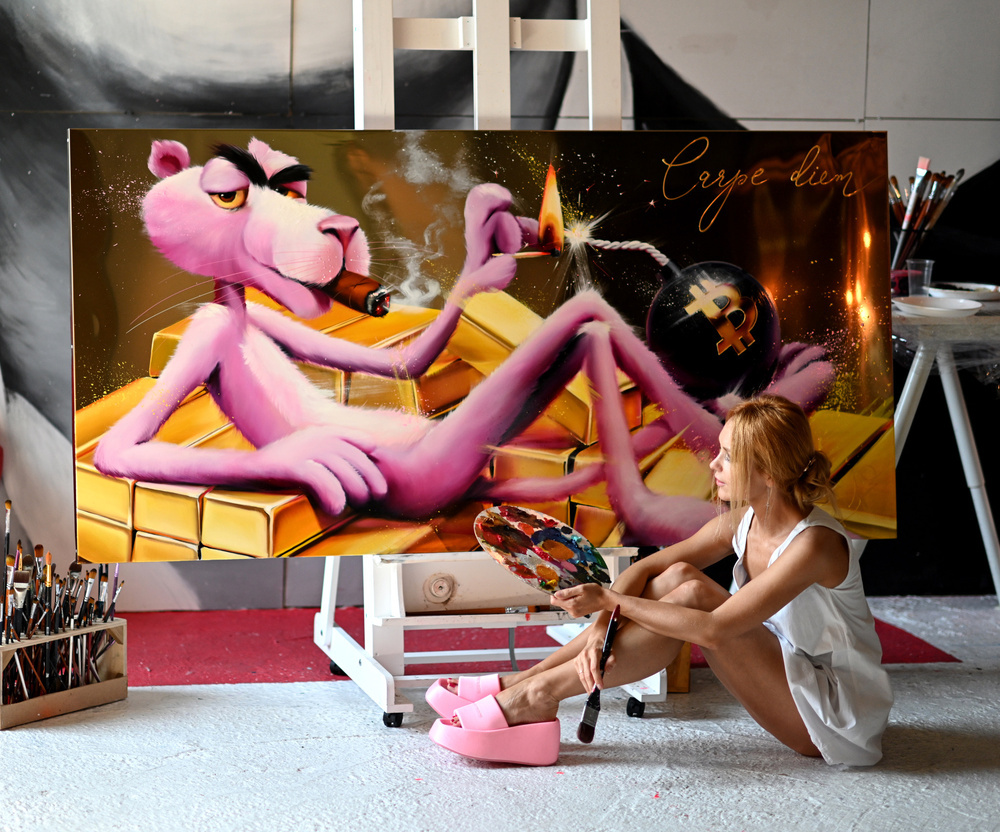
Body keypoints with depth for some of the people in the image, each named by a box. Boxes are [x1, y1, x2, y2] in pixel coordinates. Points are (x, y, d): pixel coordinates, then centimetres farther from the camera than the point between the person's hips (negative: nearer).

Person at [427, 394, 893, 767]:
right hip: (786, 677, 8)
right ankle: (521, 682, -12)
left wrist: (612, 600, -25)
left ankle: (535, 696, -21)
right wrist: (603, 623, -19)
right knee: (678, 575, -11)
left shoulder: (813, 543, -27)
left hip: (841, 715, -8)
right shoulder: (741, 521, -1)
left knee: (693, 595, -25)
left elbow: (714, 630, -32)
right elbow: (645, 568, 0)